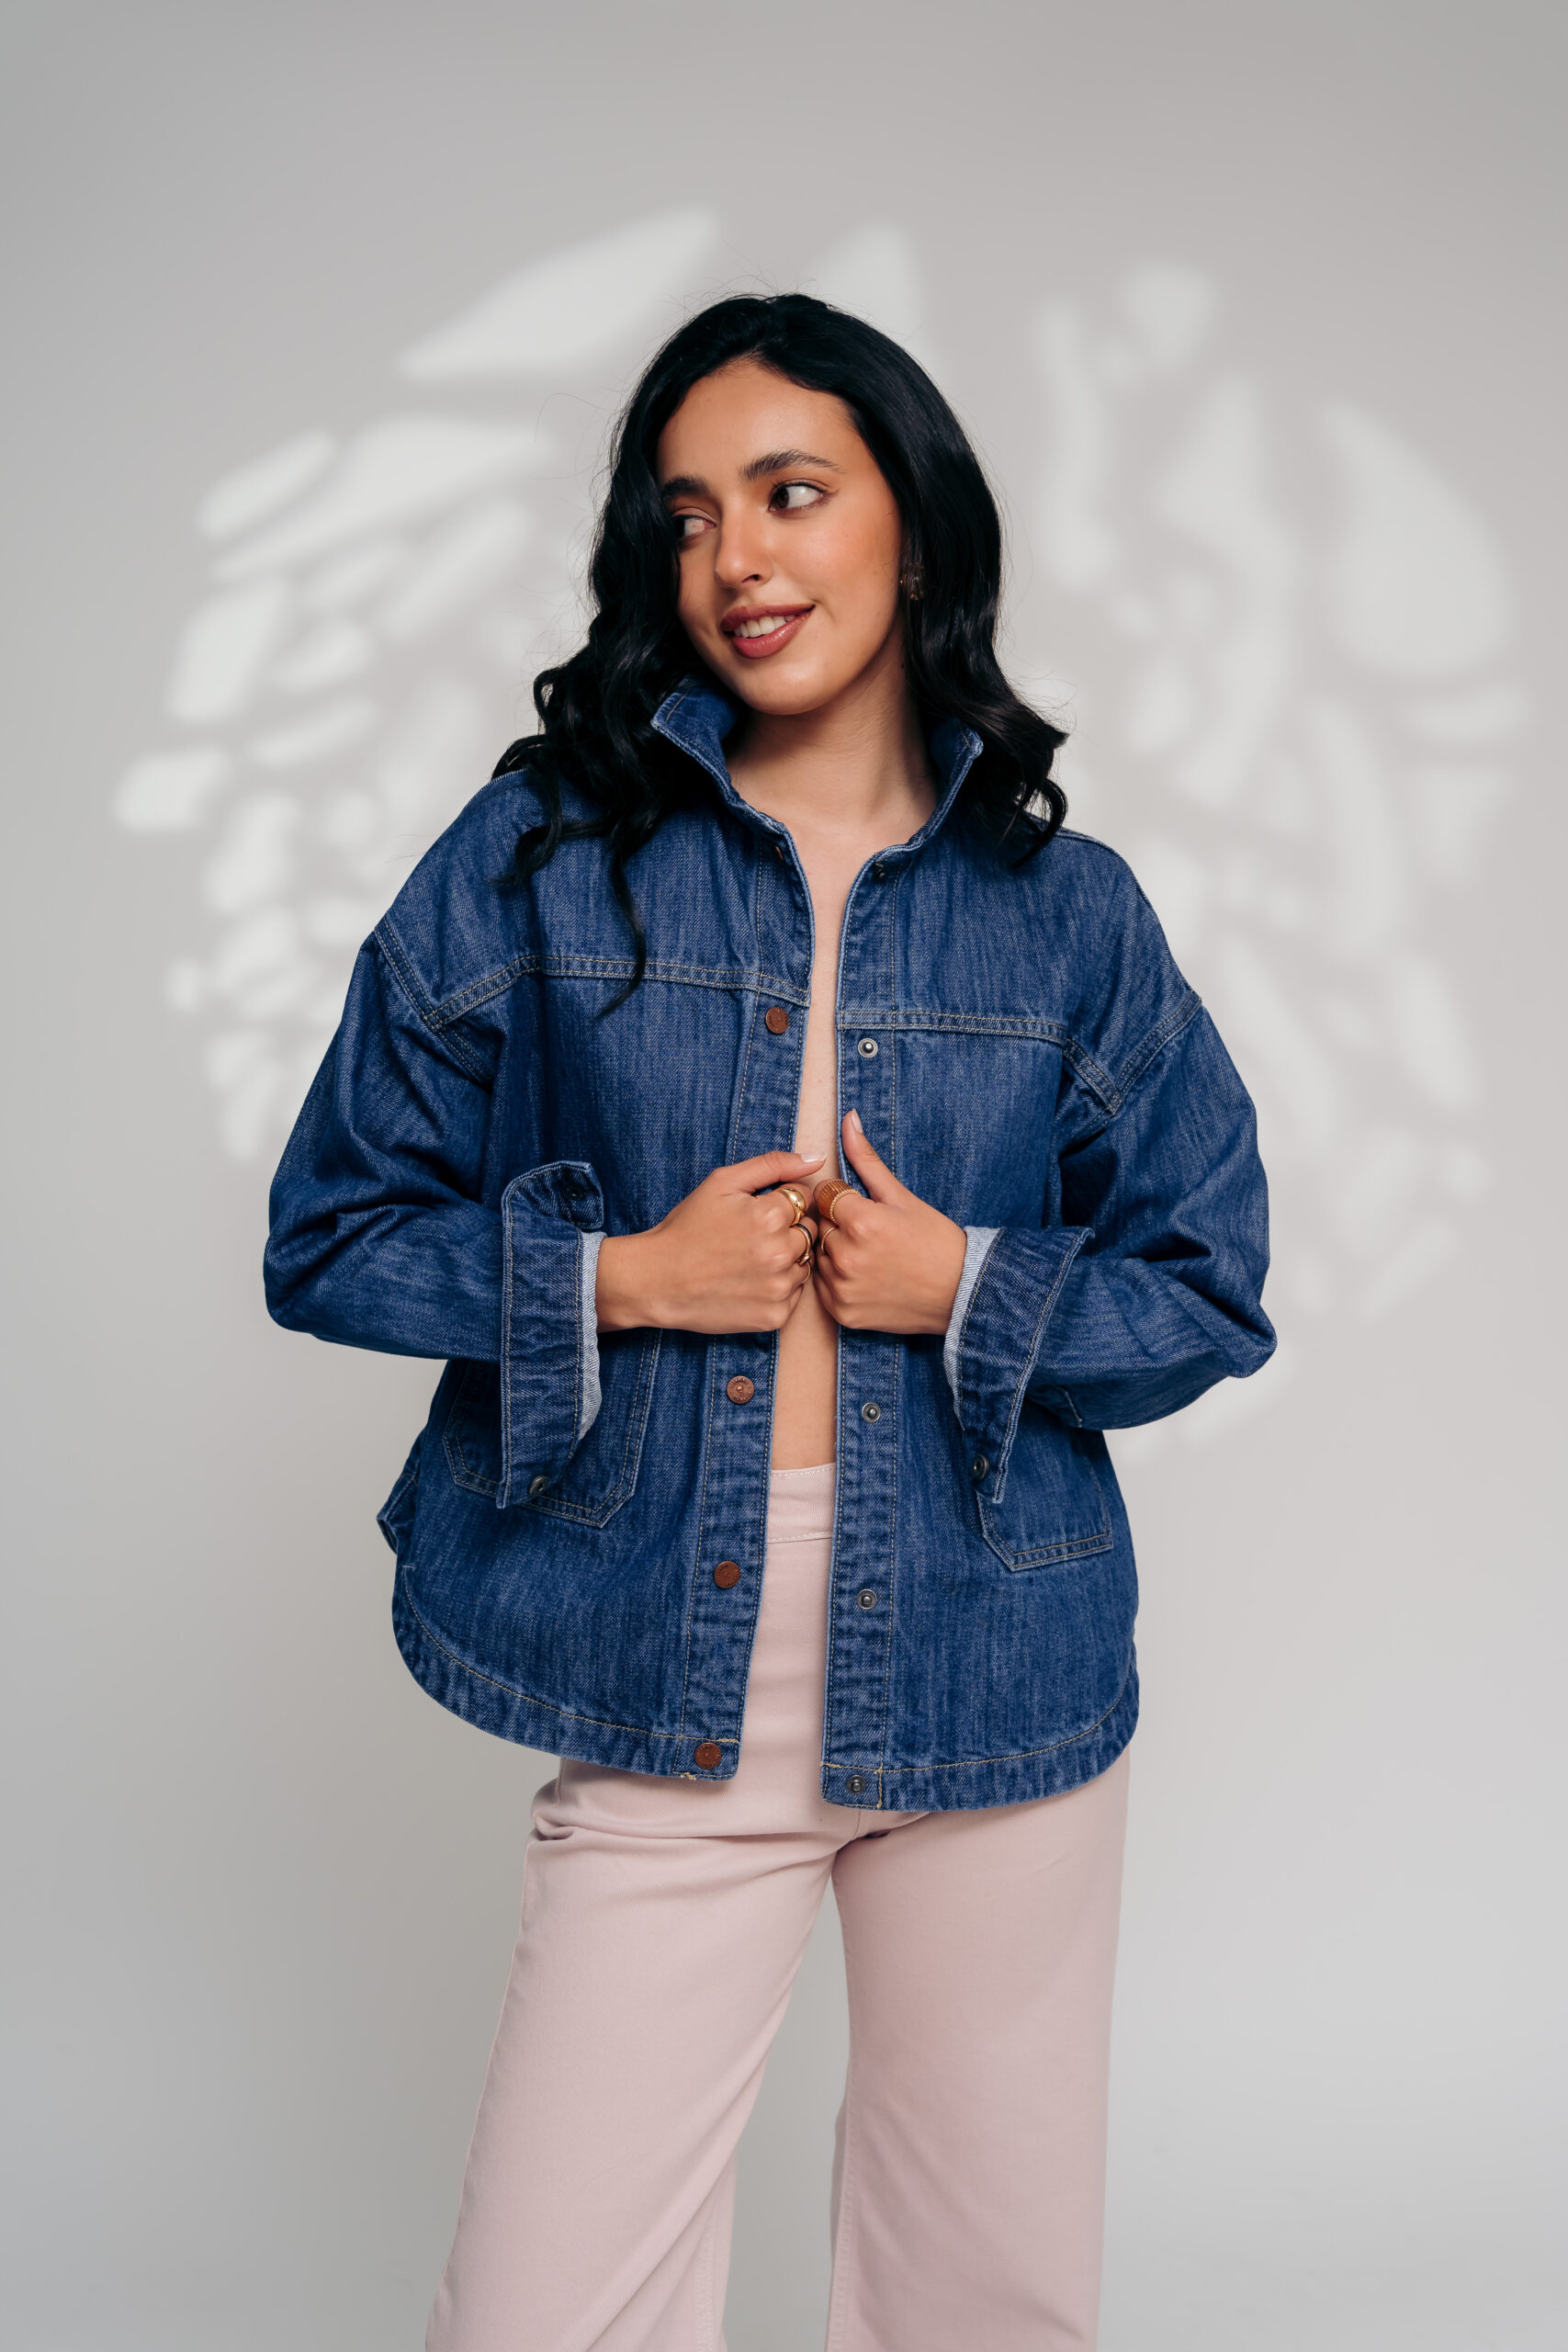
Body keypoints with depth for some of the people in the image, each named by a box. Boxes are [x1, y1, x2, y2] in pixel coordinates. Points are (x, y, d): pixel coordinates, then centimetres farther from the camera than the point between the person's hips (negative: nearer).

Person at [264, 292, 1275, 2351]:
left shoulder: (1069, 911, 3)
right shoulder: (540, 859, 0)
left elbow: (1212, 1297, 7)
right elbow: (332, 1234, 2)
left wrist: (969, 1286, -10)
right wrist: (616, 1277, -12)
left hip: (994, 1690, 2)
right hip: (659, 1693, -1)